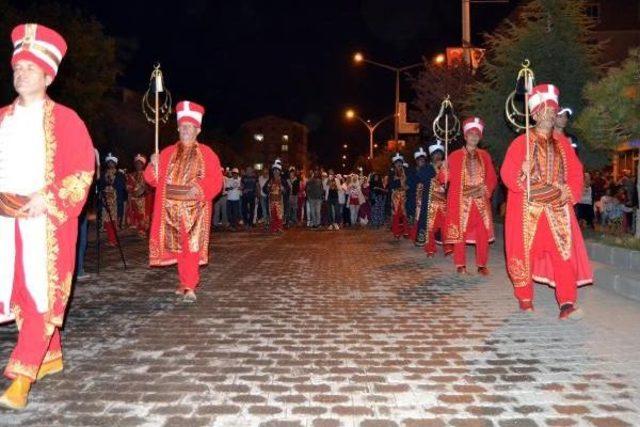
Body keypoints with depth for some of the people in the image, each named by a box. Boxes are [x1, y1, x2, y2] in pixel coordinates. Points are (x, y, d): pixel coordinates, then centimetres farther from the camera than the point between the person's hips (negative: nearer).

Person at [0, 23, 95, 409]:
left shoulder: (64, 118, -2)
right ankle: (52, 357, 24)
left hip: (47, 221, -6)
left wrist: (48, 199, -18)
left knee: (43, 293, -8)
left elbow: (83, 170, -8)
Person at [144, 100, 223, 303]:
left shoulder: (206, 153, 1)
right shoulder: (167, 153, 11)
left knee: (192, 246, -10)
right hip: (172, 208, 4)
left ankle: (189, 287, -11)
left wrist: (200, 188, -22)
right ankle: (184, 282, 21)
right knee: (178, 246, 8)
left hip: (194, 208, -4)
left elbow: (215, 181, -4)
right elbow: (155, 180, 9)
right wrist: (154, 166, -11)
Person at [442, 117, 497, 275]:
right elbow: (445, 177, -2)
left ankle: (482, 265, 13)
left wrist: (485, 189, -7)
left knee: (483, 232, 1)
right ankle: (460, 265, 9)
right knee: (460, 232, -2)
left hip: (481, 201, 3)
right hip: (461, 200, -2)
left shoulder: (485, 156, 11)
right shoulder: (455, 155, 2)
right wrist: (444, 169, -22)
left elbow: (492, 178, 11)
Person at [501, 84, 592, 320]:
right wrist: (521, 174, -25)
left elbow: (576, 172, 13)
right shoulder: (521, 142, 1)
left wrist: (570, 192, -3)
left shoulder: (563, 142, 13)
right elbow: (507, 173, -6)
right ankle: (525, 299, 17)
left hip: (558, 209, 3)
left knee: (564, 252, -6)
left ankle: (566, 304, -7)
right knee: (525, 252, 2)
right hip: (528, 209, -3)